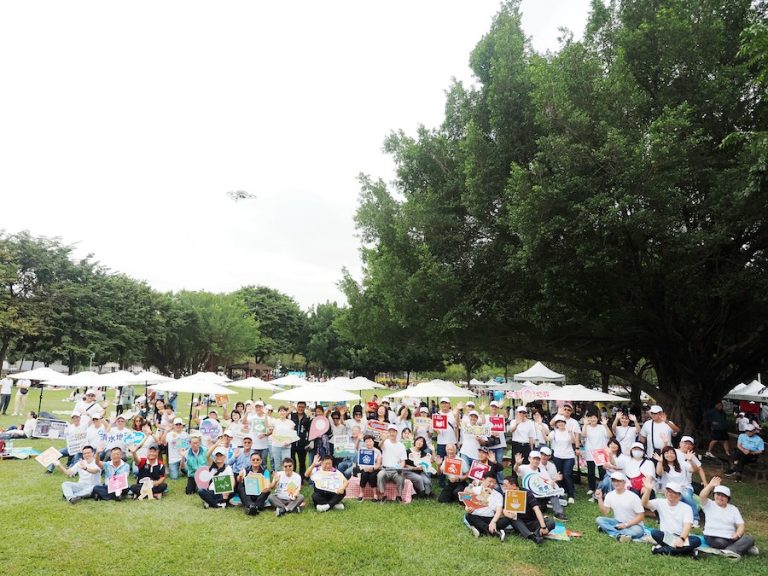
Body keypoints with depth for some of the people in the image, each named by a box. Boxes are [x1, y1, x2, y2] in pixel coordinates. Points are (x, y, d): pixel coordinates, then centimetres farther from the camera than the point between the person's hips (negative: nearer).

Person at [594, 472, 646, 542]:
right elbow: (605, 512, -1)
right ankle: (619, 535, -35)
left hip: (633, 524, -4)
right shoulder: (610, 495, -1)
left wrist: (626, 524, -21)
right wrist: (599, 498, -13)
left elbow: (641, 516, -14)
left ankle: (607, 529, -28)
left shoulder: (633, 496, -15)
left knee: (638, 530, -38)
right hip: (617, 522, 4)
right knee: (599, 519, -18)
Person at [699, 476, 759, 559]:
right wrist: (711, 485, -14)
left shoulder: (733, 509, 17)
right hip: (714, 538, -4)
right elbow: (702, 496, -16)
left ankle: (730, 550, -37)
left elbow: (741, 525, 7)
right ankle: (743, 547, -21)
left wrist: (737, 534, -14)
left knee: (749, 538, -23)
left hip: (731, 538, 4)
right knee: (720, 543, -37)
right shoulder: (709, 505, 6)